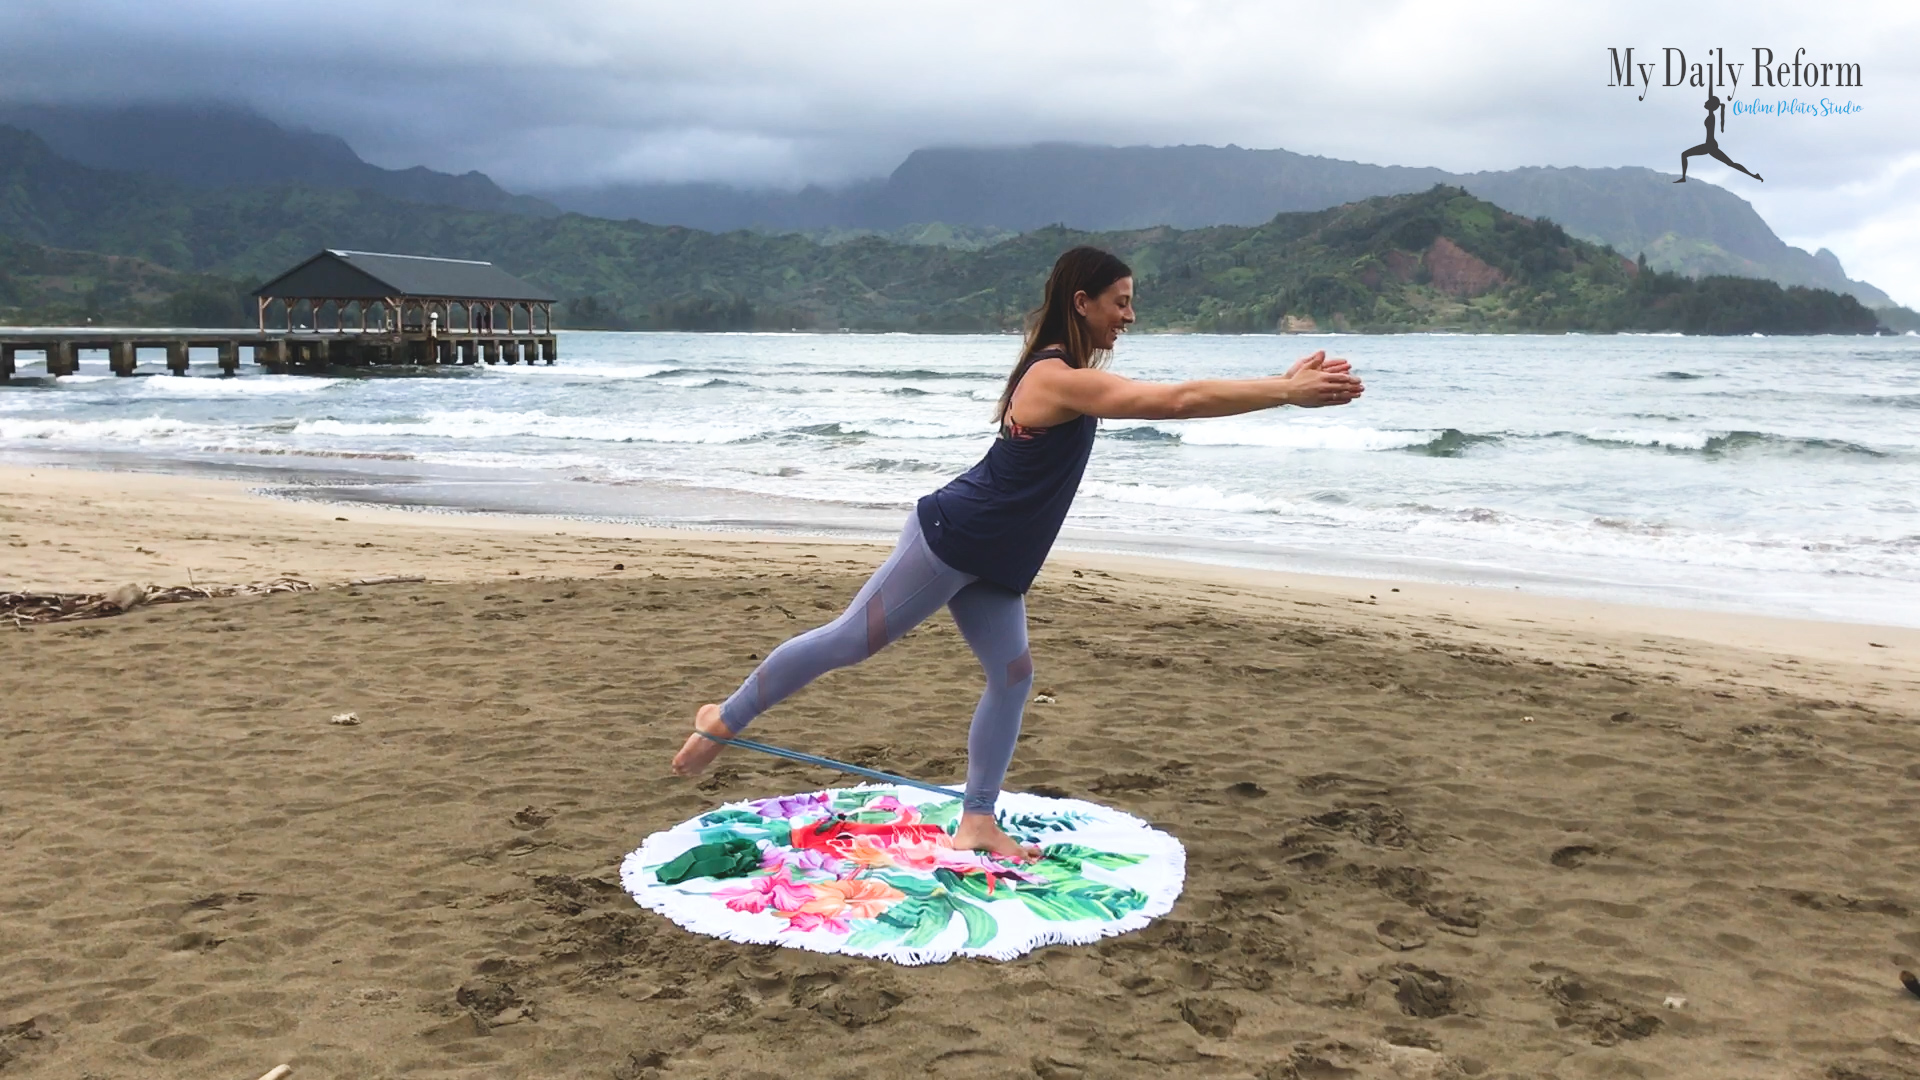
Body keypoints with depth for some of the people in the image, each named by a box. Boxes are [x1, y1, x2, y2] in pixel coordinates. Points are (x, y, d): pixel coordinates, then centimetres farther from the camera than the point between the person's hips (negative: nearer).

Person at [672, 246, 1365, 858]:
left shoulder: (1073, 376, 10)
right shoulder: (1058, 377, -21)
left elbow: (1172, 399, 17)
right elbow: (1180, 401, -28)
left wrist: (1282, 385, 12)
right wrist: (1288, 392, -26)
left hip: (990, 564, 10)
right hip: (950, 539, -10)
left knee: (1012, 677, 7)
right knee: (851, 641, -2)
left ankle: (976, 822, 14)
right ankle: (724, 721, 13)